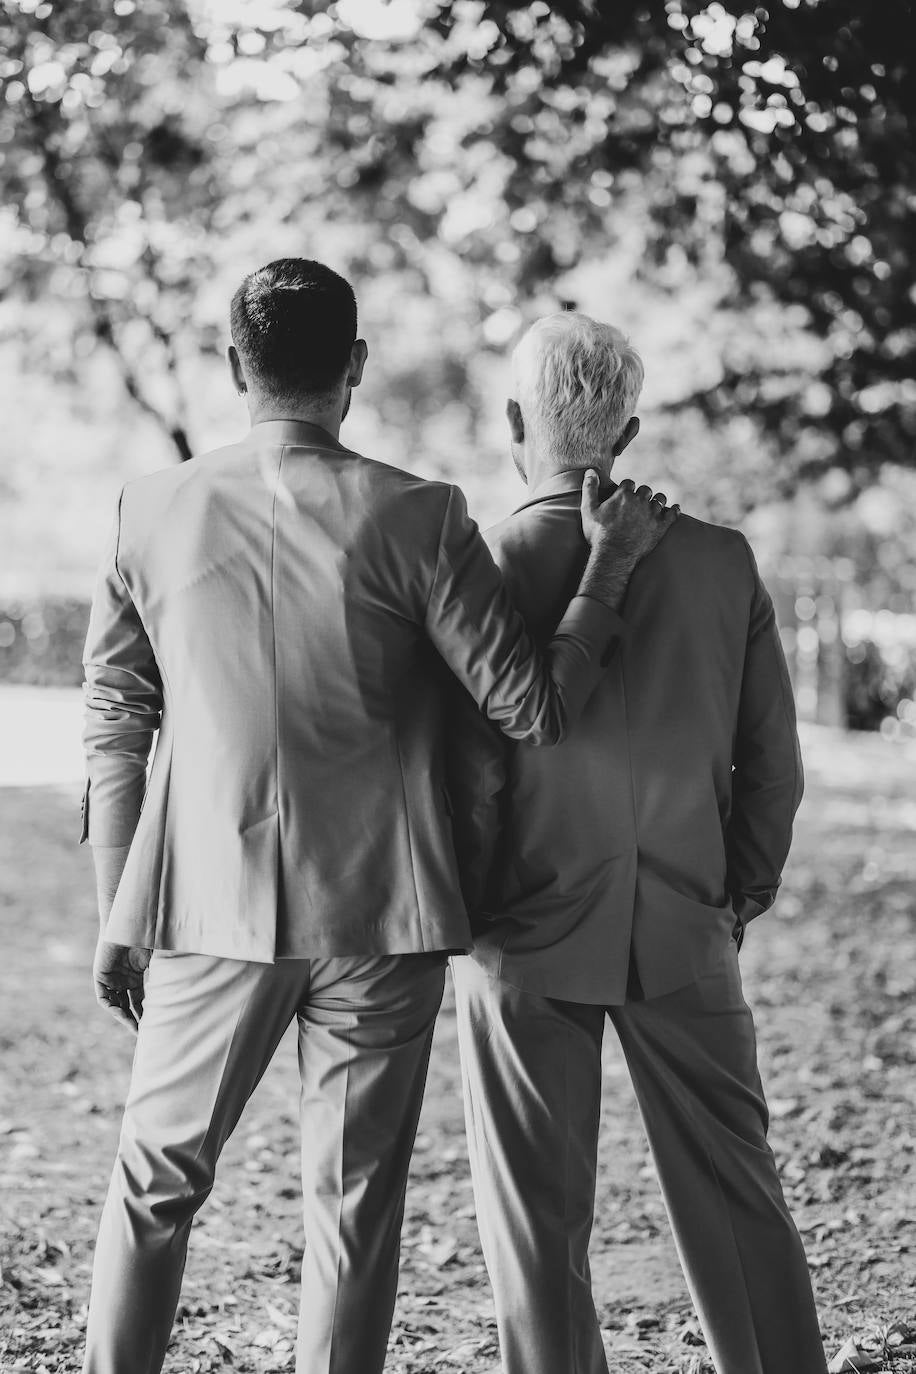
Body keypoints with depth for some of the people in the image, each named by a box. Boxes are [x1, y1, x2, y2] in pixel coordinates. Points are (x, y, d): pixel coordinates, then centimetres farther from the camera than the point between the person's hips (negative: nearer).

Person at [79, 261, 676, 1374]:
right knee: (355, 1208, 9)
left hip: (210, 909, 2)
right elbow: (534, 708, -8)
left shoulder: (152, 510, -2)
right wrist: (611, 559, 2)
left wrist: (118, 916, 10)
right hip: (379, 914, -2)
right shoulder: (415, 518, -10)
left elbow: (114, 727, 3)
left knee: (154, 1181, 16)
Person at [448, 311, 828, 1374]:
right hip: (686, 930, 3)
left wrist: (461, 918, 1)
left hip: (529, 934, -3)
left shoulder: (483, 566, -12)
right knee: (735, 1195, 13)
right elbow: (773, 764, 3)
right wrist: (741, 897, 16)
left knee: (539, 1214, 7)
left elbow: (469, 776, -12)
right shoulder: (723, 562, -2)